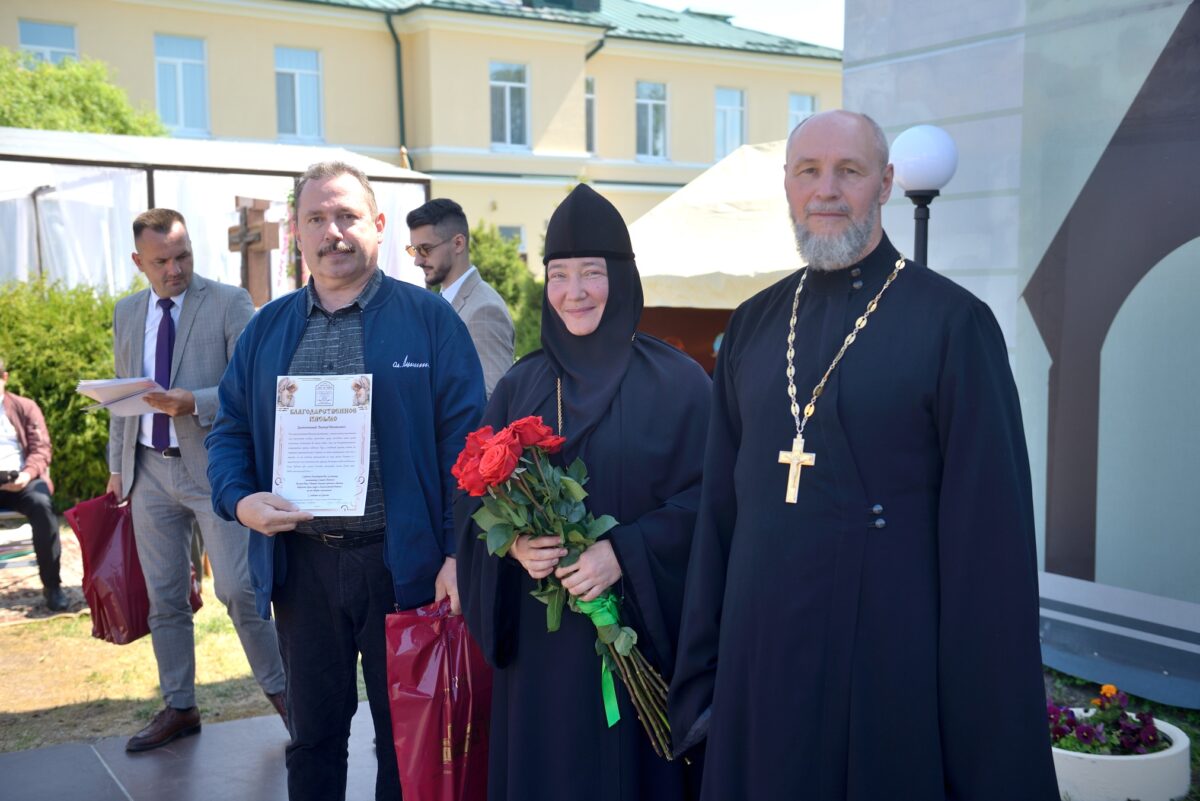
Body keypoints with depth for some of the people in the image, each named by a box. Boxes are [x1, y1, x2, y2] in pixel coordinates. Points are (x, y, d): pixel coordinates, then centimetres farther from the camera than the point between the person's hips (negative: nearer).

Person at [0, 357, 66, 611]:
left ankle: (52, 585, -24)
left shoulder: (25, 407, 15)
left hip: (22, 480, 0)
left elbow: (41, 448, 7)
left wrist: (27, 474, -15)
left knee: (41, 504, -34)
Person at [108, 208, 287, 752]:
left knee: (237, 589, -7)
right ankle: (178, 708, 23)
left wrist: (194, 403, -23)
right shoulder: (126, 314, 12)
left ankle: (279, 689, 13)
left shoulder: (229, 303, -5)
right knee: (164, 597, 10)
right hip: (150, 471, 5)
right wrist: (117, 464, 16)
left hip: (214, 467, -5)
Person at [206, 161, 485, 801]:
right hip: (300, 562, 3)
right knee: (313, 732, 16)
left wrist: (460, 554, -13)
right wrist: (240, 499, -10)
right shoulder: (267, 329, 9)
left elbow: (463, 440, -6)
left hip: (402, 562, -3)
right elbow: (230, 431, 10)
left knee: (405, 735, 11)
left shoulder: (429, 320, -2)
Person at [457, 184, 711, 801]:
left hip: (637, 630, -3)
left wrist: (626, 553, -20)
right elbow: (475, 503, 7)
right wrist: (513, 544, -13)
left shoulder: (676, 383, -3)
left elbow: (704, 498, -8)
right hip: (538, 640, 3)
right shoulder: (519, 387, 8)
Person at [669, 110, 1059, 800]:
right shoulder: (753, 327, 6)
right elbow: (719, 507, 9)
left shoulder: (953, 322, -8)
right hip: (759, 670, 4)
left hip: (891, 674, -4)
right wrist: (702, 678, 9)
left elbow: (991, 540, -10)